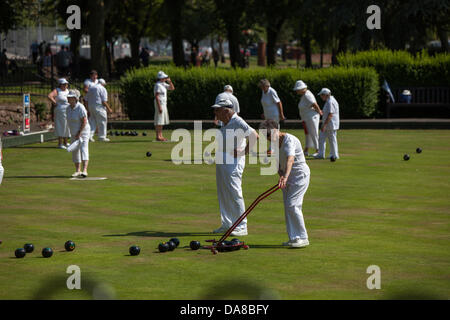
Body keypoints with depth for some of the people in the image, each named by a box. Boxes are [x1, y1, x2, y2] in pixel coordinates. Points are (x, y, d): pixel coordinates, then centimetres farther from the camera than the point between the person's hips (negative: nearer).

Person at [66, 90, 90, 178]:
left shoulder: (80, 108, -19)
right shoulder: (69, 108, 5)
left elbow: (84, 122, -21)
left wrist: (79, 133, -22)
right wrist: (73, 134, 12)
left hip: (83, 132, -8)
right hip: (74, 133, 8)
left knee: (84, 150, -18)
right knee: (75, 152, 9)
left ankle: (84, 170, -28)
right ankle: (78, 170, 19)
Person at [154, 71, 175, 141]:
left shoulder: (164, 84, 13)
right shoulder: (158, 85, -15)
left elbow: (172, 88, 18)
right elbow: (156, 96, -20)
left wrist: (170, 81, 2)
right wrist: (159, 107, -24)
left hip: (164, 104, 10)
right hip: (159, 104, -10)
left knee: (162, 120, 11)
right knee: (159, 120, -10)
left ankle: (160, 136, 14)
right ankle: (158, 137, -10)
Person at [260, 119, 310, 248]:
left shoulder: (289, 140, -21)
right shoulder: (276, 143, 7)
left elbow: (290, 159, -37)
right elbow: (278, 163, 9)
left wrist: (286, 177, -50)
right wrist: (281, 175, -12)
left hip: (300, 175, -9)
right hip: (287, 176, 9)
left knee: (292, 205, -15)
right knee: (288, 207, 7)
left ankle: (303, 238, -11)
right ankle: (293, 238, 12)